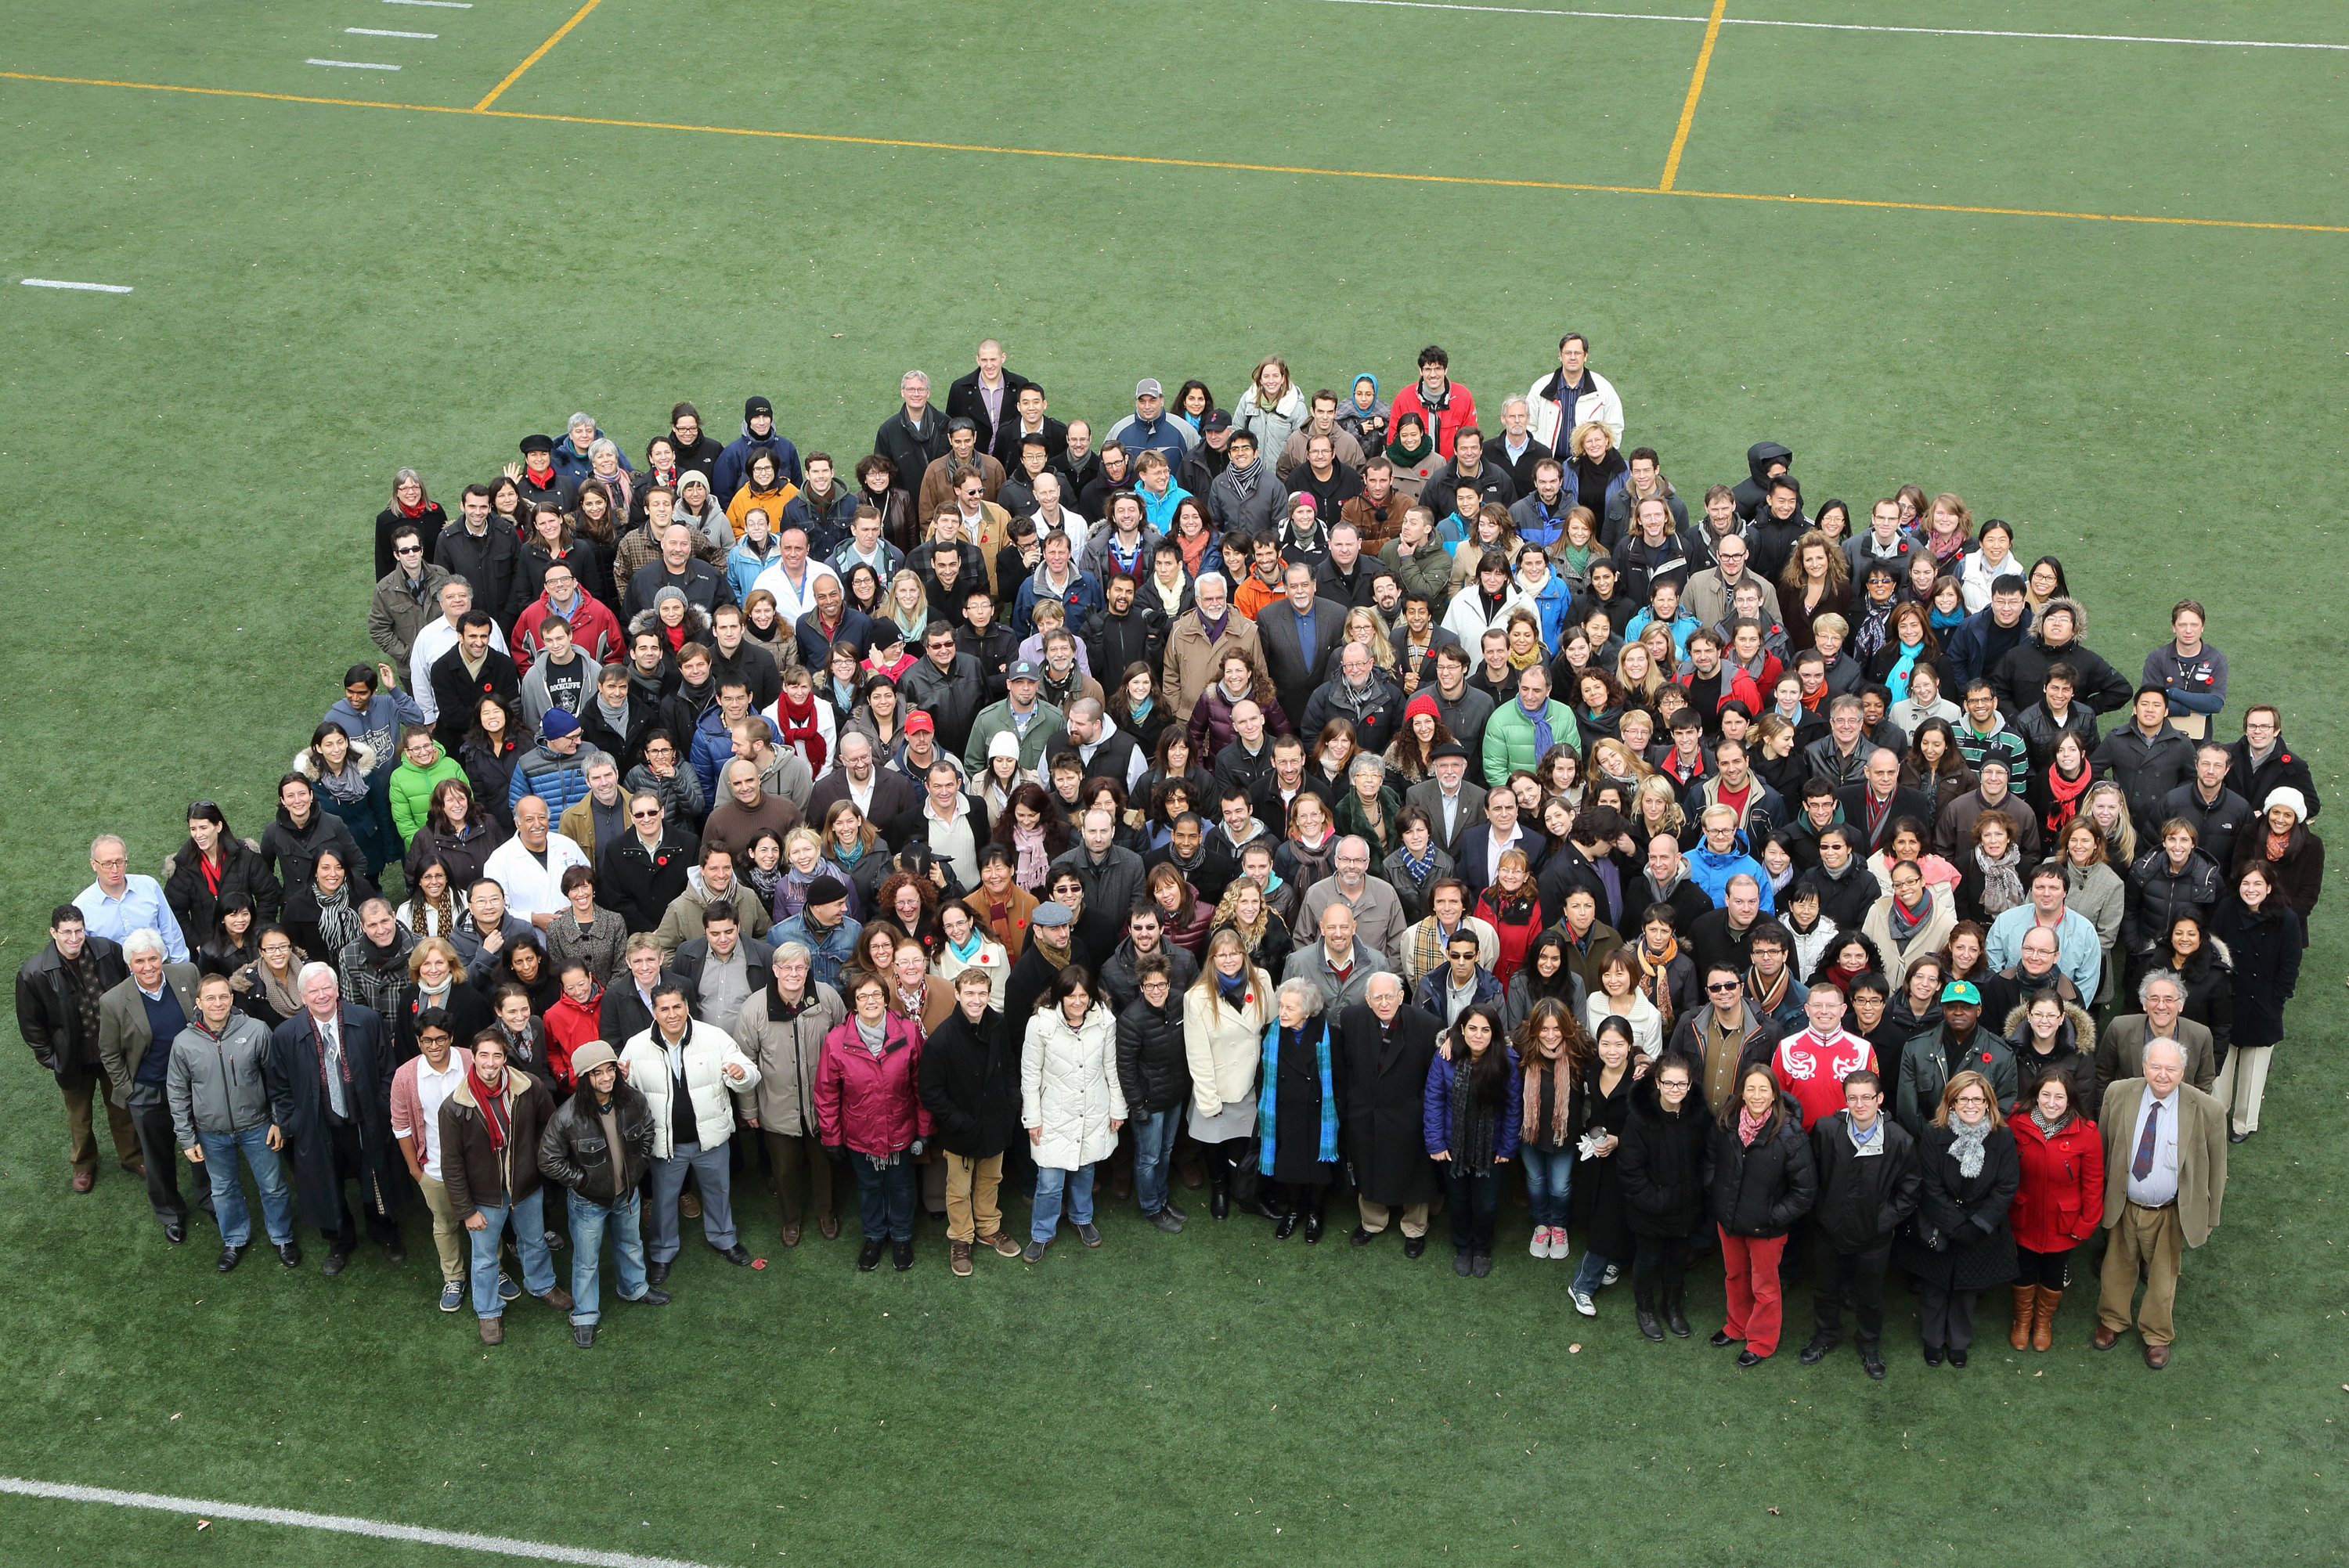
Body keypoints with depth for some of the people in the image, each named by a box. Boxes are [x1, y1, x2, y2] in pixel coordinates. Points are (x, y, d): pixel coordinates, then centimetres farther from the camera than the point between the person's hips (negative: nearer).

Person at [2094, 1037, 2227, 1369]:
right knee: (2118, 1266, 23)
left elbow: (2215, 1169, -7)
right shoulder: (2118, 1094, -16)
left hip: (2171, 1214, -1)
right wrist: (2099, 1196, 6)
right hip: (2124, 1205, 2)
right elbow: (2102, 1149, 0)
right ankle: (2111, 1322, 50)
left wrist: (2209, 1217, 0)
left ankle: (2157, 1336, 44)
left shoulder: (2207, 1111, -21)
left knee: (2164, 1274, 20)